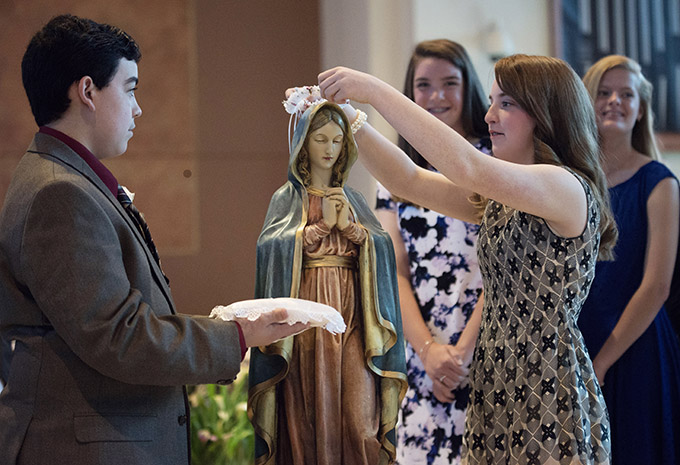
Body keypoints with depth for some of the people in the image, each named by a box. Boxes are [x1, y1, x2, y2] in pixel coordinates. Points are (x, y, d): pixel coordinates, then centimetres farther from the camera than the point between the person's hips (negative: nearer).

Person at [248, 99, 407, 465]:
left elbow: (383, 248, 7)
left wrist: (349, 227, -7)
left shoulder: (352, 198, 18)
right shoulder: (287, 197, 9)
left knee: (359, 418, -8)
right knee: (307, 415, -6)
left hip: (350, 315, 2)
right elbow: (272, 248, -8)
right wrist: (322, 225, -8)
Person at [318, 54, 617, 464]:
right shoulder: (498, 198, 15)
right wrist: (350, 120, -2)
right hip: (495, 391, 8)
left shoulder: (569, 189, -14)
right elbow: (410, 181, 12)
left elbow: (467, 168, -28)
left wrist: (377, 92, -25)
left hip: (551, 398, -8)